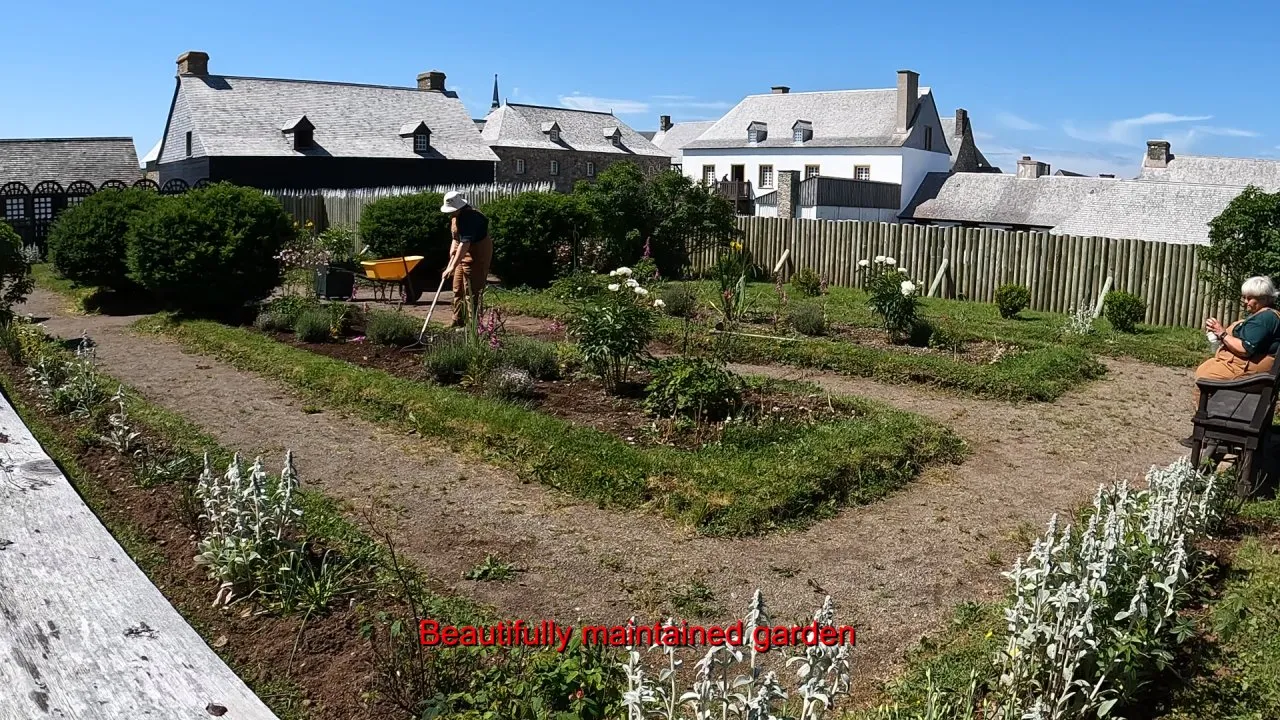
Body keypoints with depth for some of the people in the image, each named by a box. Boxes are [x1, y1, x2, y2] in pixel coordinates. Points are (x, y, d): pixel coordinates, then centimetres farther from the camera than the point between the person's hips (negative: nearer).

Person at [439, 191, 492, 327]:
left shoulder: (469, 217, -27)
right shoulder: (456, 216, 5)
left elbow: (465, 244, -34)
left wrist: (452, 267, -38)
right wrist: (452, 250, 0)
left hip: (477, 254, -10)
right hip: (463, 254, 10)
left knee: (471, 290, -9)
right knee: (458, 289, 14)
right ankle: (458, 321, 24)